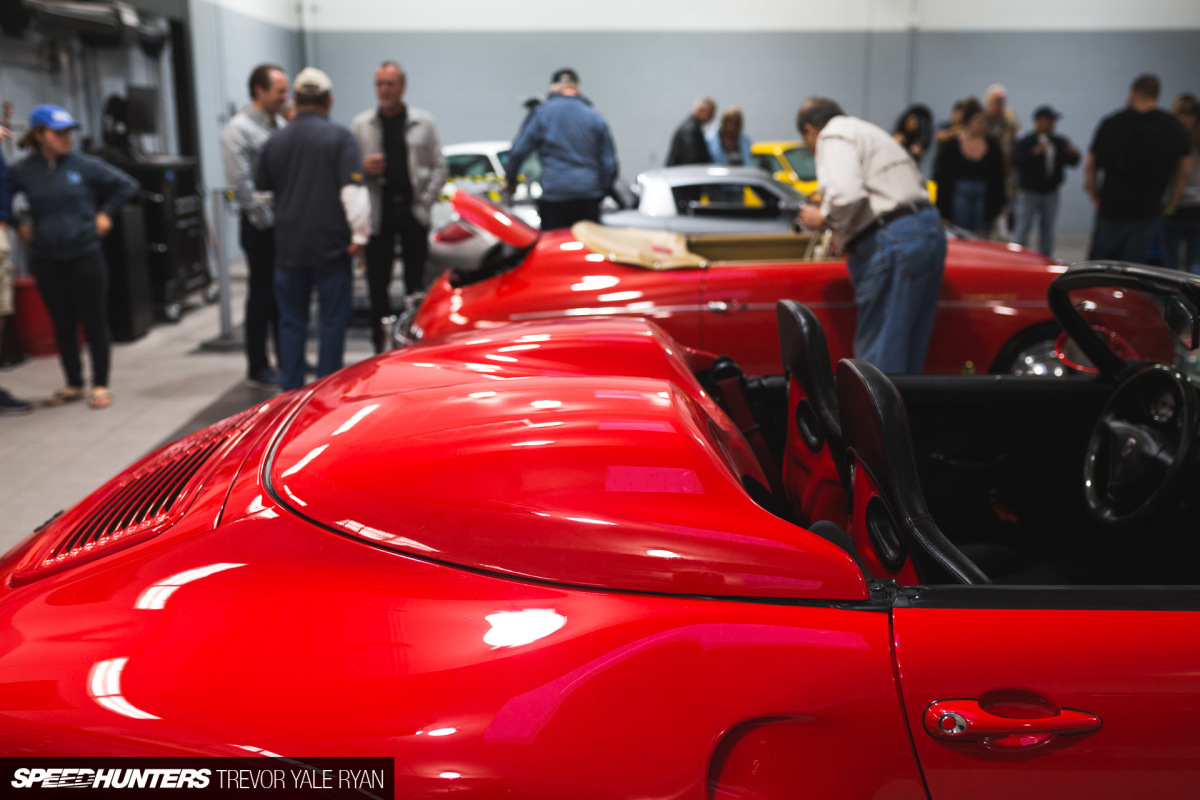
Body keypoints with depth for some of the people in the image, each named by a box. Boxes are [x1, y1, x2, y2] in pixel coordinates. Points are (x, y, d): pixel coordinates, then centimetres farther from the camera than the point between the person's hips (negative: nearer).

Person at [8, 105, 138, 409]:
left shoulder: (84, 165, -4)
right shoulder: (23, 171, -1)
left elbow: (126, 185, 5)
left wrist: (106, 214, 1)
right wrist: (19, 226, 4)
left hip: (85, 255, -1)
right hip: (46, 260, 2)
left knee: (94, 321, 3)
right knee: (62, 324, 10)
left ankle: (100, 385, 14)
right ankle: (73, 385, 22)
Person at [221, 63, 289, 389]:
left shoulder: (275, 125, 13)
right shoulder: (239, 130, -12)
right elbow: (239, 183, -18)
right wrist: (266, 219, -14)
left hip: (283, 221, 7)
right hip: (261, 225, -7)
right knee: (263, 294, 0)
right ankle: (257, 369, 10)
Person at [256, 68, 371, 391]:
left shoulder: (276, 141, 7)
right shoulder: (340, 137, -6)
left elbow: (261, 191, 16)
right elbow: (353, 190, -14)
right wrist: (359, 234, -11)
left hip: (288, 246, 4)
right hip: (330, 244, -3)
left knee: (291, 320, 11)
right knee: (333, 319, 6)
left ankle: (292, 390, 14)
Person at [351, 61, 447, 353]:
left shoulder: (423, 122, 7)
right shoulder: (360, 125, 9)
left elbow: (439, 167, 6)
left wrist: (424, 203, -5)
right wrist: (363, 168, -13)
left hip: (412, 209, 0)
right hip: (378, 211, 1)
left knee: (416, 282, 4)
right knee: (377, 283, 1)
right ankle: (381, 345, 9)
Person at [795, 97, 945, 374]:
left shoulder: (833, 136, -2)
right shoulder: (867, 130, 27)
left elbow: (847, 195, -21)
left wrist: (822, 218, -1)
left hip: (893, 241, -10)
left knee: (879, 355, -6)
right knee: (908, 353, 13)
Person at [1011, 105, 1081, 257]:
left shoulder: (1060, 142, 8)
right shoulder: (1025, 142, -7)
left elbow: (1072, 162, 5)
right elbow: (1016, 161, -23)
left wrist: (1073, 154, -16)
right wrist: (1034, 153, -35)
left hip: (1051, 194, 5)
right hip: (1029, 192, -5)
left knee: (1047, 230, 9)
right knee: (1023, 229, -3)